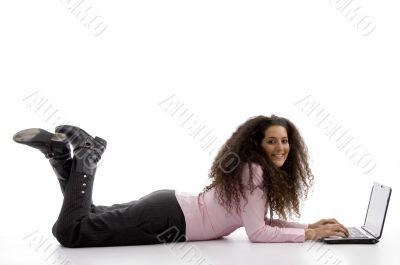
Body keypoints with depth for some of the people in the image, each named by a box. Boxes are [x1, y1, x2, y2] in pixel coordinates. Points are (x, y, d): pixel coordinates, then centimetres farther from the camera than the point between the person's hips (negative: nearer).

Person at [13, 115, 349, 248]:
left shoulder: (262, 171, 10)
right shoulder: (253, 171, -19)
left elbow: (261, 219, 14)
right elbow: (256, 232, -21)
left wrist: (311, 225, 6)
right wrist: (309, 234, -17)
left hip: (171, 206, 9)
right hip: (168, 219, -9)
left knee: (89, 216, 23)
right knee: (71, 232, -13)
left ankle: (61, 151, 18)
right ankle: (85, 158, -1)